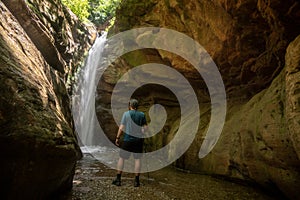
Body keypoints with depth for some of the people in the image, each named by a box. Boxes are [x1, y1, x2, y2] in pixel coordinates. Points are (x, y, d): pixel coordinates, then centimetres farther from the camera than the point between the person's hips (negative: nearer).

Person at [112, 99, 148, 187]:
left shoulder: (126, 114, -5)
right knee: (137, 159, 8)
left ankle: (118, 179, 16)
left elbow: (121, 128, -7)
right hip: (138, 140, 2)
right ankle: (136, 181, 11)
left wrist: (117, 138, 2)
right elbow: (145, 128, 2)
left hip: (128, 139, -2)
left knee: (121, 158, 11)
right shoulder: (142, 115, 1)